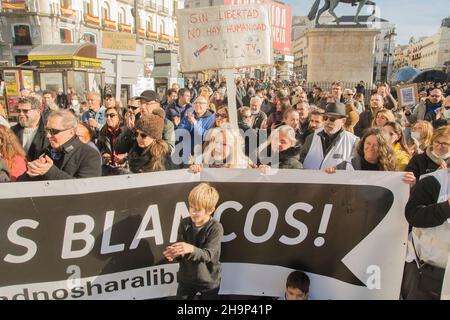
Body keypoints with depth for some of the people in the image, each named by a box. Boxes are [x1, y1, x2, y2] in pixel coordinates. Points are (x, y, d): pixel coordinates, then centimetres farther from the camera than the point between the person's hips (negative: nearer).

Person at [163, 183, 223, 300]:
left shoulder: (216, 228, -20)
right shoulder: (184, 223, -8)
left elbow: (207, 255, -25)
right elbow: (180, 250, -8)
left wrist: (191, 249, -44)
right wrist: (175, 252, -32)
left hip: (209, 281, -3)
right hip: (186, 279, 3)